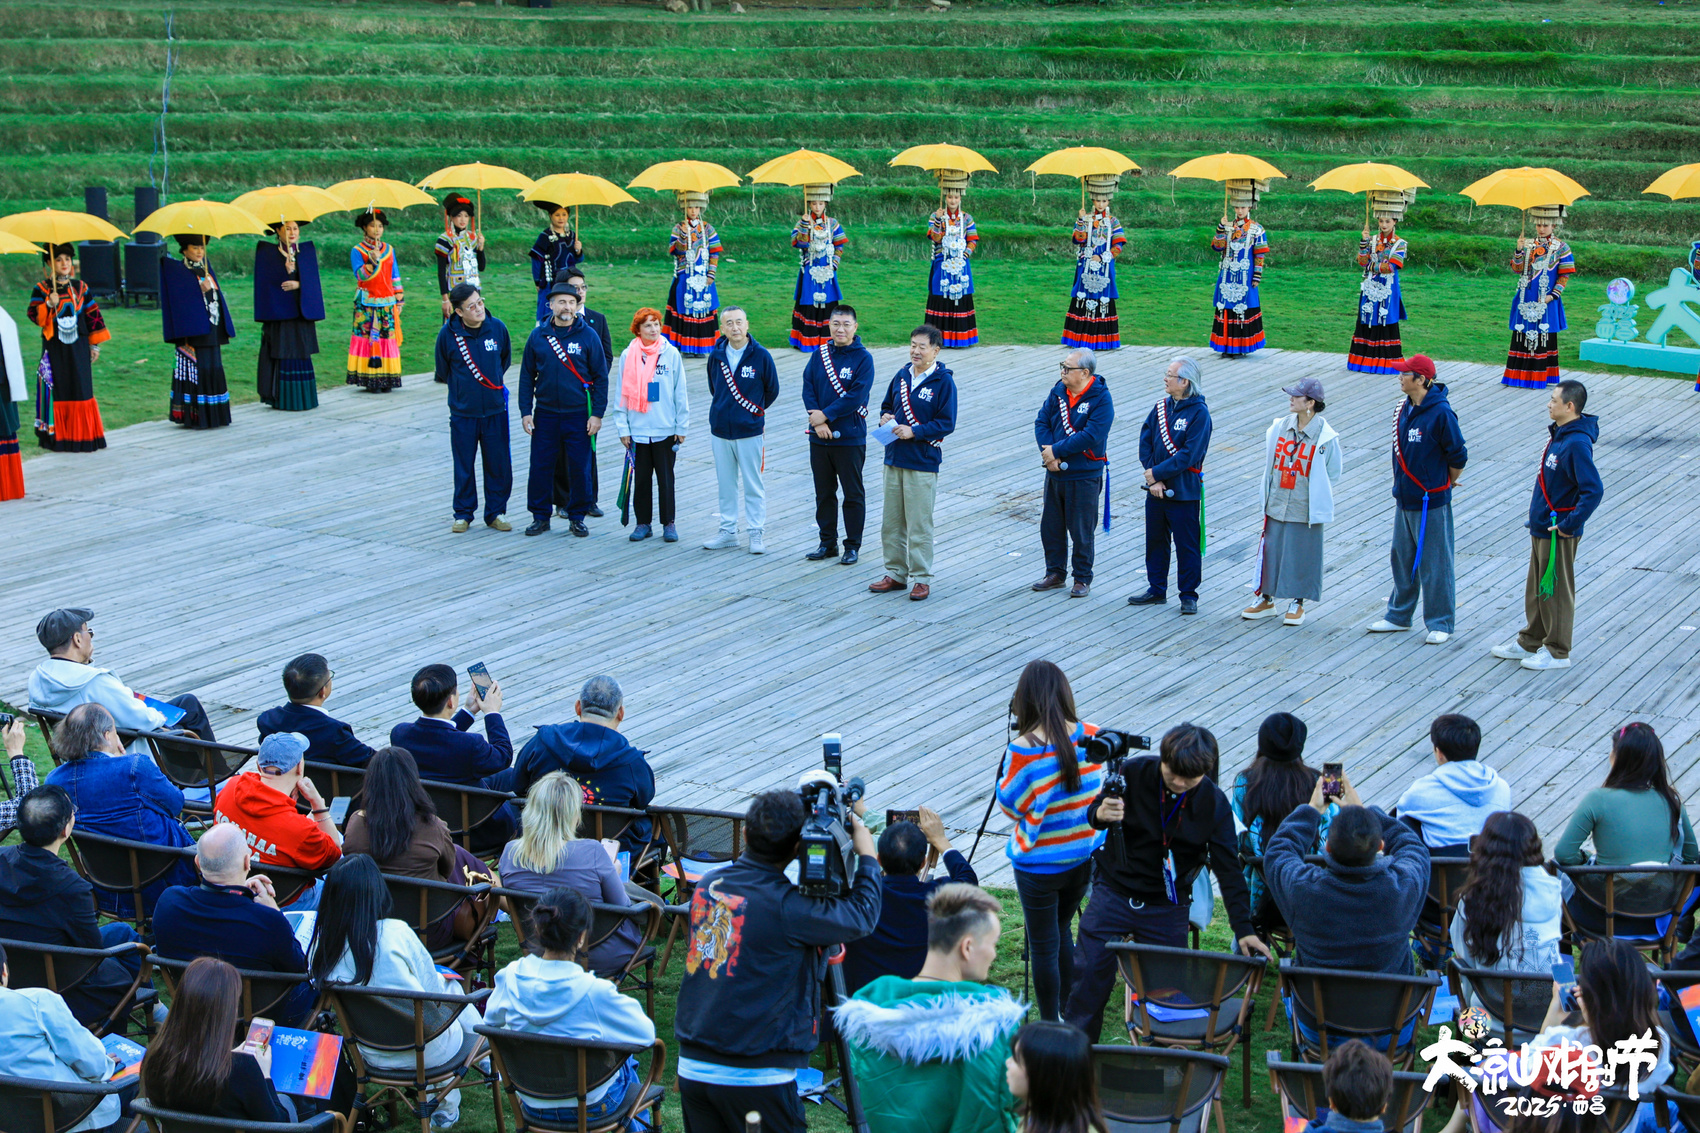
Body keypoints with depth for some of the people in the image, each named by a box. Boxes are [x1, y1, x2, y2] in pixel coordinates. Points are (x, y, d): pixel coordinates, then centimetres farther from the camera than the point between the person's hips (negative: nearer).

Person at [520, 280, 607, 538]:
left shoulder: (588, 336, -2)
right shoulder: (538, 336, 4)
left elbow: (601, 377, 0)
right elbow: (527, 376, 8)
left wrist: (597, 414, -6)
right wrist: (525, 411, 2)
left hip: (579, 415, -2)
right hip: (545, 414, 2)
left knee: (580, 468, 2)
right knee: (541, 466, 4)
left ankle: (577, 517, 15)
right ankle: (540, 515, 16)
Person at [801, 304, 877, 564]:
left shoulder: (863, 358, -8)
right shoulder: (819, 355, 6)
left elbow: (856, 396, -17)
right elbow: (808, 388, -1)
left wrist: (825, 415, -17)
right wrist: (818, 422, -15)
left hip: (850, 438, -5)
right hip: (820, 437, 5)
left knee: (853, 495, 5)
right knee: (824, 493, 13)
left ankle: (853, 545, 14)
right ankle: (828, 543, 24)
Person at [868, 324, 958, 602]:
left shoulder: (943, 382, -8)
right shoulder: (902, 376, 9)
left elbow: (946, 423, -11)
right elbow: (887, 404, 22)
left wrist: (914, 432, -19)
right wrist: (884, 418, -1)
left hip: (922, 464, -6)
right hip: (894, 458, 6)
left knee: (919, 525, -2)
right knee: (891, 522, 11)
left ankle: (921, 579, 7)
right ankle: (896, 574, 22)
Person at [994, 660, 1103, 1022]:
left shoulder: (1023, 750, -23)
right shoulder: (1091, 737, -8)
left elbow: (1010, 804, -11)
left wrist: (1007, 759, 0)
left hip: (1040, 865, -5)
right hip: (1085, 855, 5)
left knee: (1044, 945, 8)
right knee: (1063, 932, 24)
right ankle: (1067, 1015, 33)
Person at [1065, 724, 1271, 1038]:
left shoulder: (1214, 803, -11)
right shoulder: (1133, 773, -13)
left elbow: (1228, 869, -8)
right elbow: (1094, 813, -2)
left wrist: (1244, 928, -15)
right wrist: (1100, 814, -29)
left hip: (1167, 907, 0)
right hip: (1114, 892, 0)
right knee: (1090, 977, 0)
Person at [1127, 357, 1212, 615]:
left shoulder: (1198, 413, -13)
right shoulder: (1160, 408, 5)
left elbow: (1189, 455, -19)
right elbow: (1145, 444, 1)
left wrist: (1157, 473, -17)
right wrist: (1153, 480, -10)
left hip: (1184, 492, -6)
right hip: (1156, 489, 6)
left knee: (1187, 545, 2)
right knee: (1155, 542, 14)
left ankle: (1189, 595, 13)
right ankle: (1156, 591, 27)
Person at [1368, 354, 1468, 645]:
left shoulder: (1440, 413, -19)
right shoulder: (1403, 410, 4)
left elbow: (1458, 456, -11)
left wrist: (1447, 483, 3)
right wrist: (1401, 485, 13)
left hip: (1431, 502, -7)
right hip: (1404, 498, 8)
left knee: (1434, 563, 1)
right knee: (1402, 559, 16)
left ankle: (1441, 623, 11)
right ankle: (1399, 616, 29)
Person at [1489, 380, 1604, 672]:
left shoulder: (1577, 443, -23)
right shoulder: (1559, 435, 7)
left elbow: (1594, 491, -29)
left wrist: (1570, 524, -23)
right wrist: (1540, 519, 16)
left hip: (1558, 534, -9)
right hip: (1541, 528, 9)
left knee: (1556, 592, 2)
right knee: (1536, 588, 18)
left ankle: (1558, 652, 13)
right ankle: (1530, 642, 30)